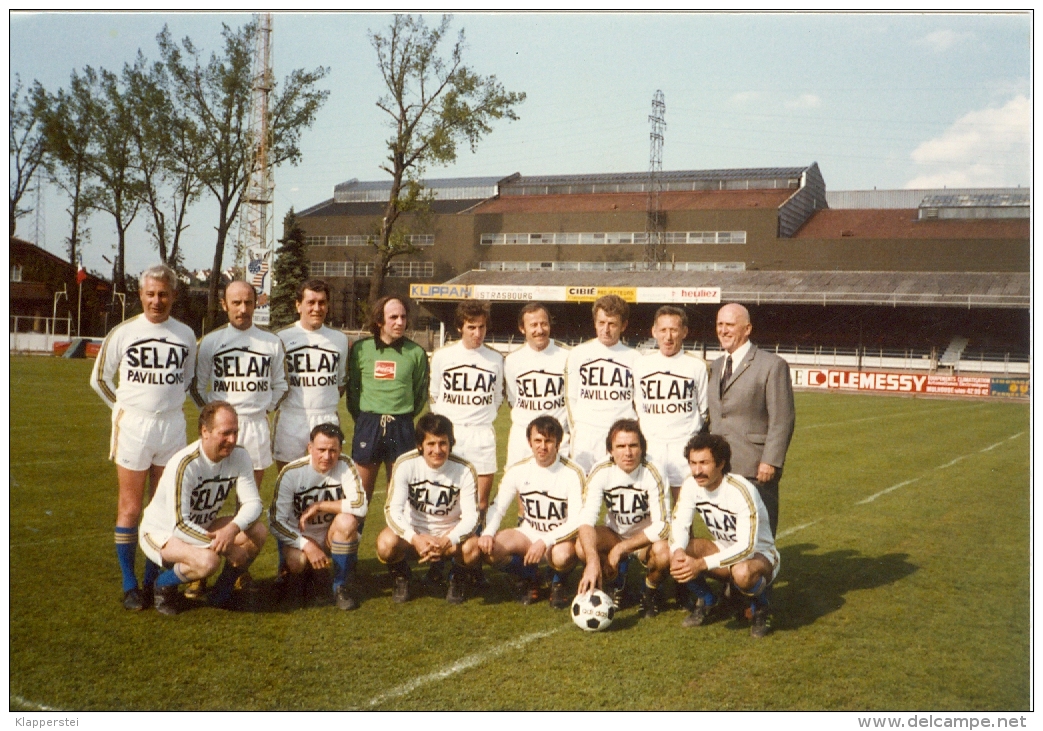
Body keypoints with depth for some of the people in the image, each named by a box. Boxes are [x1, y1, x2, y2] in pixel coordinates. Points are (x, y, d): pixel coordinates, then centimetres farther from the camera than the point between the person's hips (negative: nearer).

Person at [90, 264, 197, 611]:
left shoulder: (185, 335, 5)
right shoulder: (123, 333, -3)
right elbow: (99, 378, 7)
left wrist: (169, 401, 11)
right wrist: (126, 408, 5)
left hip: (173, 426, 3)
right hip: (133, 427, -3)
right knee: (131, 507, 1)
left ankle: (152, 580, 17)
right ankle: (129, 585, 8)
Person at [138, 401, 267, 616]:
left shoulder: (239, 456, -12)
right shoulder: (184, 465, -30)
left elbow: (253, 502, -14)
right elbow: (179, 525, -31)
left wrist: (233, 528, -36)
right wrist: (226, 548, -33)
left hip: (201, 527, 7)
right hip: (162, 531, -6)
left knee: (258, 532, -17)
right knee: (208, 561, -35)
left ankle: (222, 592, 4)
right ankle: (164, 586, -3)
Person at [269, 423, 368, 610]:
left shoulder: (345, 466, -16)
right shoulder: (291, 473, -15)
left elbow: (361, 506, -30)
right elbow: (276, 521, -16)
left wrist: (319, 506, -26)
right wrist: (307, 545, -28)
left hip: (333, 537, 1)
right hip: (300, 537, -1)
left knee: (347, 521, -31)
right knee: (296, 560, -33)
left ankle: (342, 585, -11)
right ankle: (295, 573, 8)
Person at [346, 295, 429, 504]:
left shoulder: (416, 352, -1)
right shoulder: (360, 349, 0)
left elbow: (421, 392, 8)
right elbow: (352, 387, 9)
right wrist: (362, 419, 11)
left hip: (402, 428, 0)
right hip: (367, 425, 0)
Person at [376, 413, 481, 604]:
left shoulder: (464, 470, -15)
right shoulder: (406, 465, -17)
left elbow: (470, 516, -17)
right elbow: (393, 509, -21)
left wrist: (447, 541, -35)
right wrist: (414, 538, -38)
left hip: (449, 536, 0)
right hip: (412, 533, 0)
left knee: (472, 548, -32)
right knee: (386, 542, -32)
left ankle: (456, 579, 5)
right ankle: (401, 578, 4)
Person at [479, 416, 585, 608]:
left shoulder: (572, 473, -15)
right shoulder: (518, 470, -4)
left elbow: (577, 520, -19)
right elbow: (498, 507, -1)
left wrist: (545, 542, -31)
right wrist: (487, 533, -22)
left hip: (561, 537, -3)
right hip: (528, 534, 4)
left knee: (562, 556, -39)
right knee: (490, 550, -24)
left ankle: (558, 584, 0)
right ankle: (528, 579, 7)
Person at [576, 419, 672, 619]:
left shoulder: (652, 473, -23)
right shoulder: (601, 472, -19)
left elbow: (662, 526, -25)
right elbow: (586, 518, -27)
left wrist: (621, 548, -29)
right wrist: (593, 560, -43)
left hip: (647, 539, -2)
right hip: (615, 534, 2)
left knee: (664, 552, -35)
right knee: (582, 546, -28)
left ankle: (650, 591, 0)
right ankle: (617, 585, 3)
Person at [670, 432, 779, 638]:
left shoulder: (741, 491, -29)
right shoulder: (691, 485, -11)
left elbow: (747, 547, -34)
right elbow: (679, 525, -14)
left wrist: (702, 564, -42)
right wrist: (677, 552, -38)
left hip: (759, 554, -5)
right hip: (724, 550, 6)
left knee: (742, 573, -41)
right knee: (675, 552, -21)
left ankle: (760, 606, -5)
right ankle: (706, 600, 7)